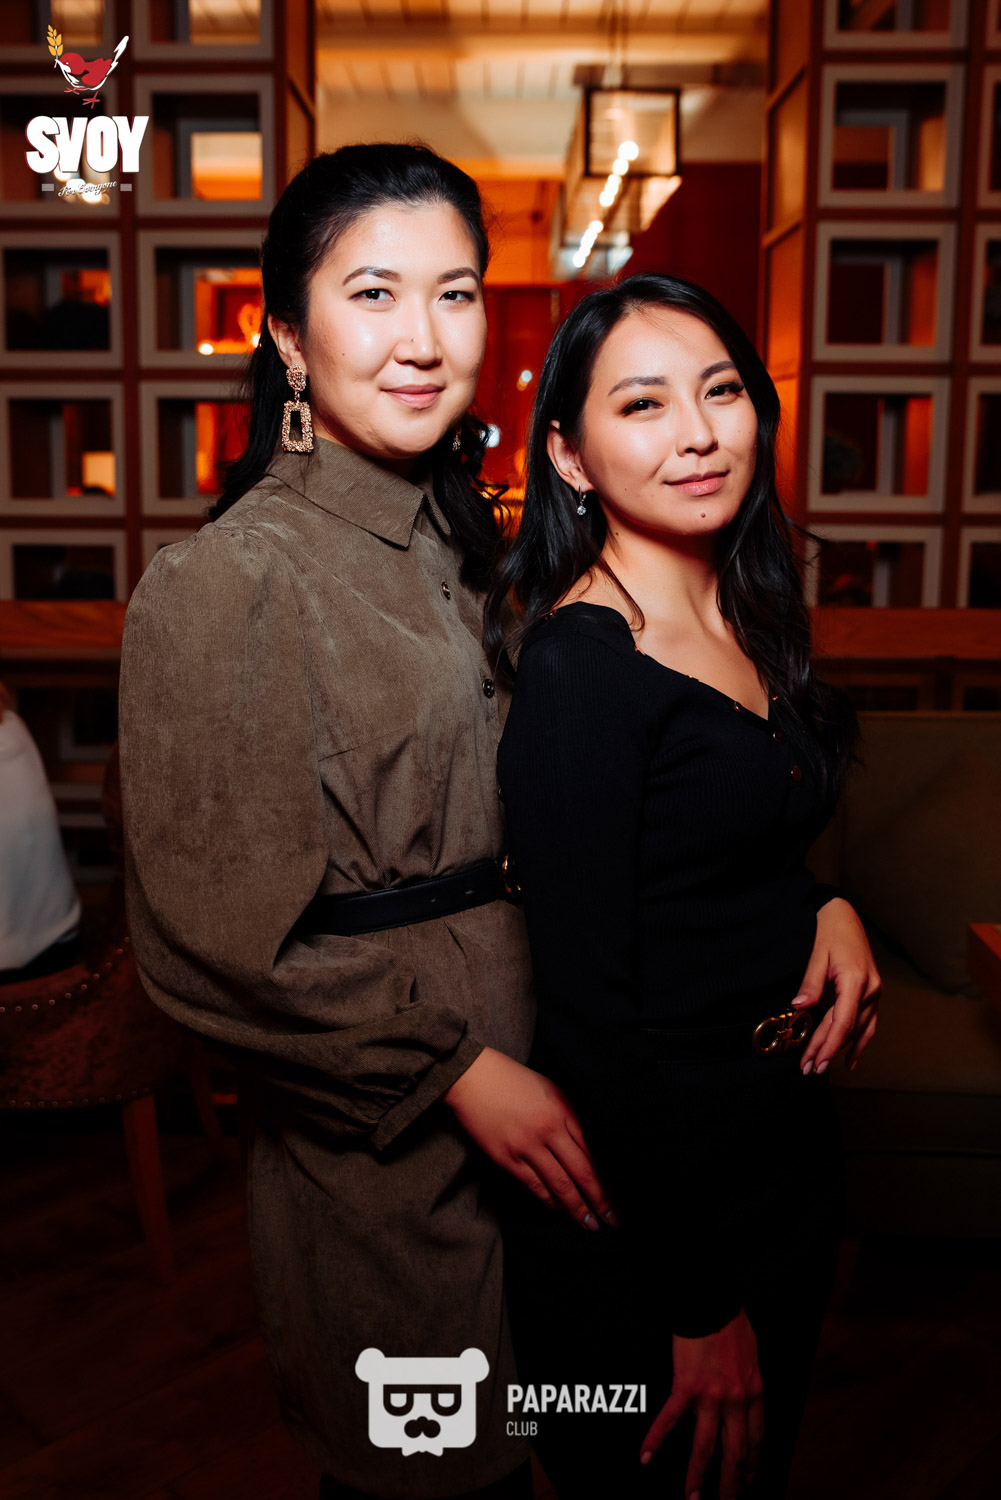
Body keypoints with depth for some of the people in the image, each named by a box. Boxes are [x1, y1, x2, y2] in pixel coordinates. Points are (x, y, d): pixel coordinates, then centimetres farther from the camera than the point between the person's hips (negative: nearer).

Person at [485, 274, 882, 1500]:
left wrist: (831, 909, -8)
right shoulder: (579, 663, -22)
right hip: (639, 1202, -8)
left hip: (788, 1153, 8)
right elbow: (586, 1003, -22)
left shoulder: (750, 621, 2)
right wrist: (698, 1306, -16)